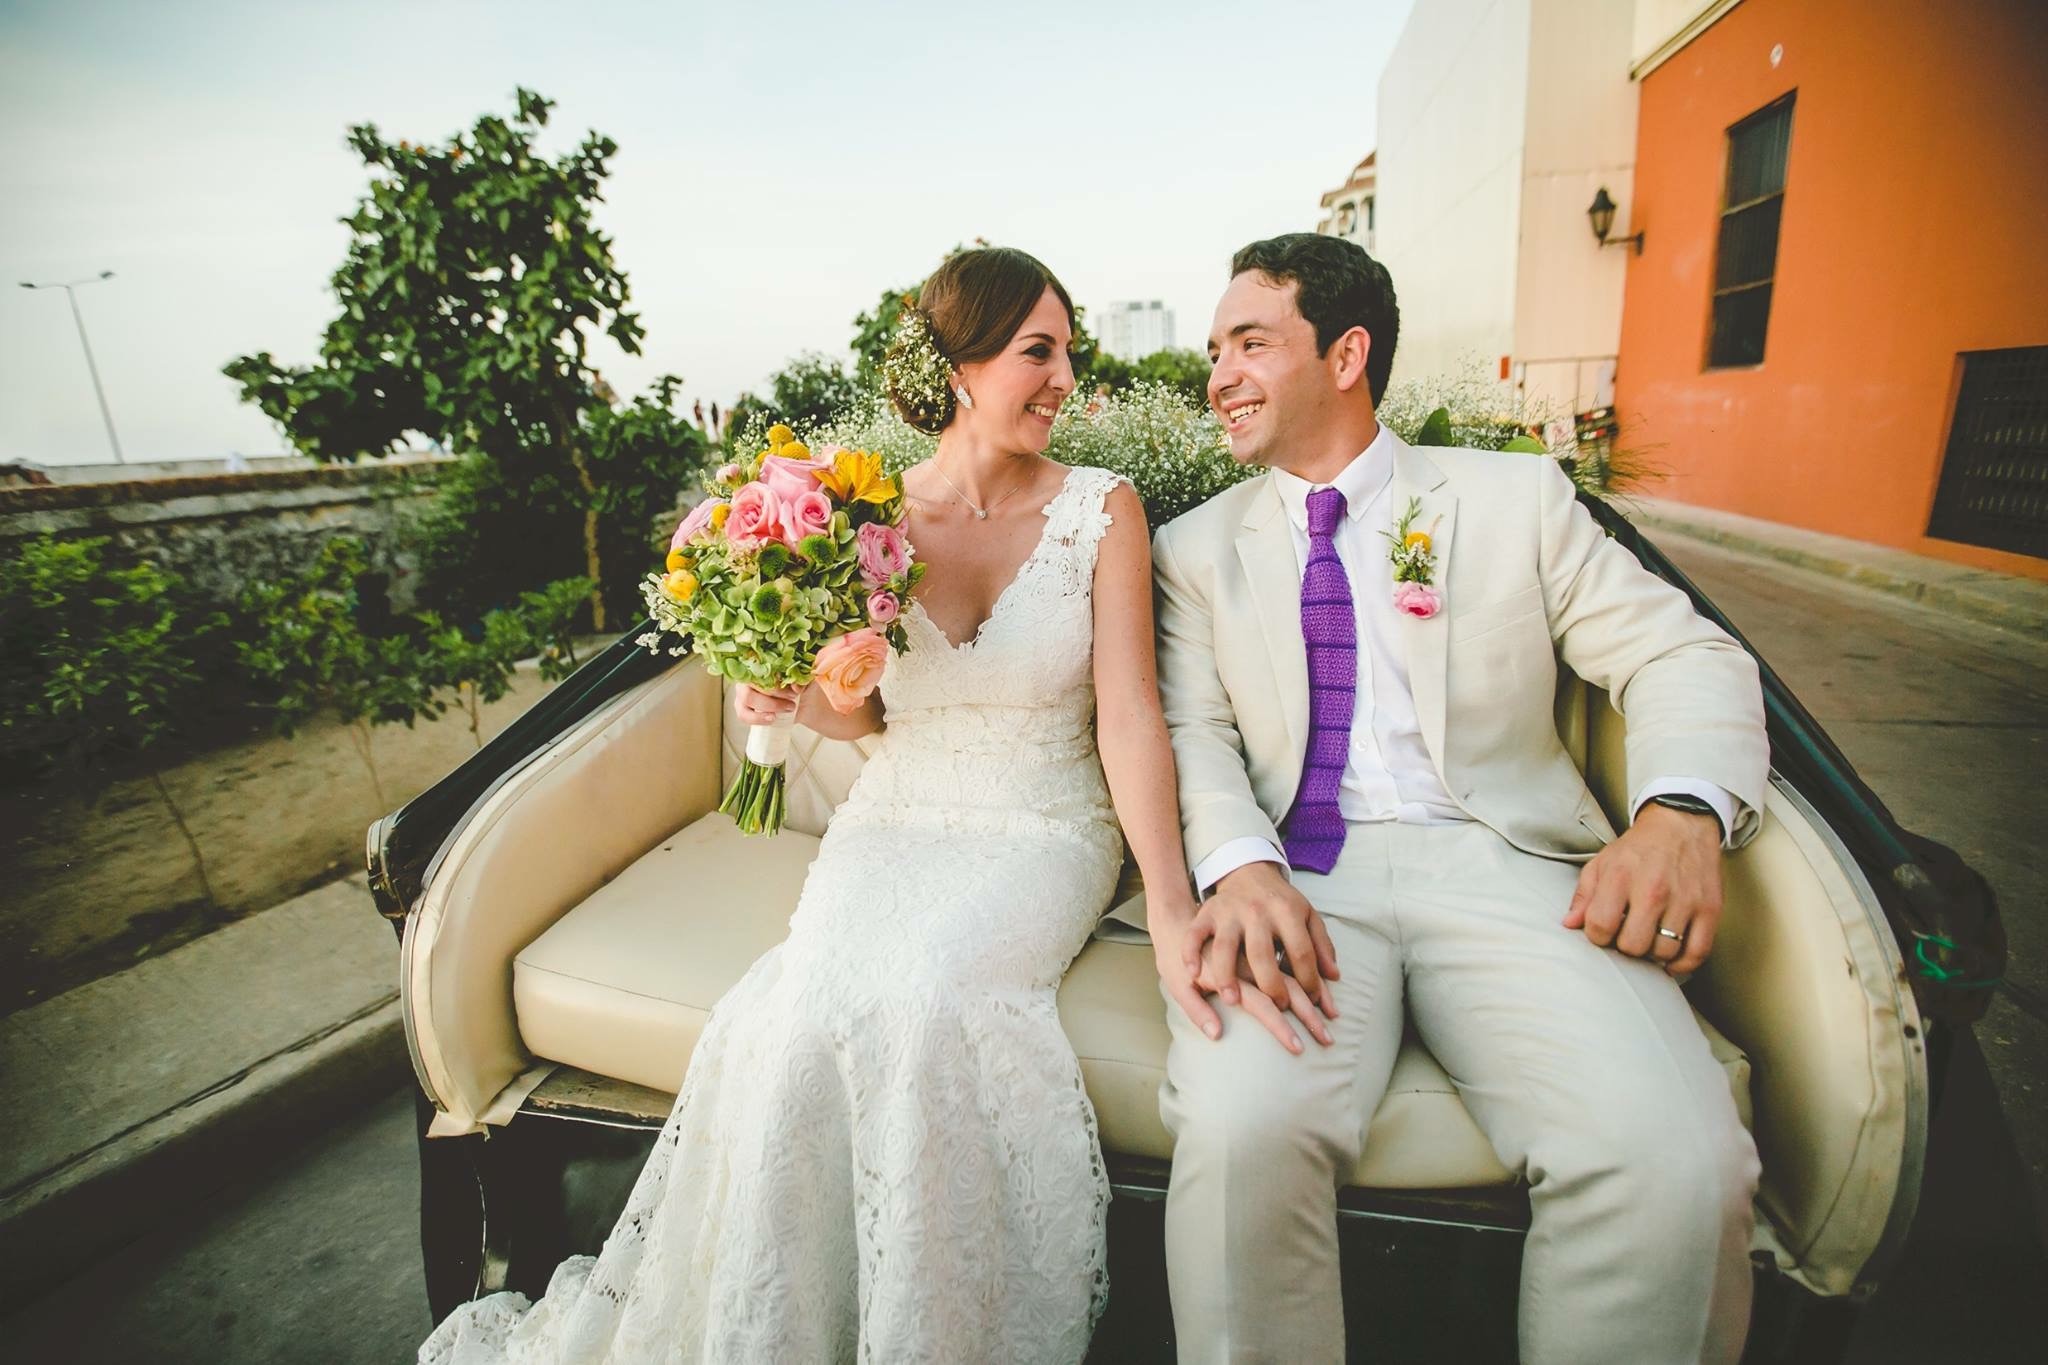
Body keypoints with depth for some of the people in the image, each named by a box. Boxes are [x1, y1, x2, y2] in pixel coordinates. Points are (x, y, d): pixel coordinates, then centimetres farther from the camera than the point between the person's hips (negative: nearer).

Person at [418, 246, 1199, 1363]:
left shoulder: (1103, 510, -3)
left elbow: (1129, 714, -10)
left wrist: (1177, 911, -18)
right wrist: (794, 695, -11)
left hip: (1042, 832, -1)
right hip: (892, 824, 2)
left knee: (924, 997, -30)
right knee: (807, 1009, -26)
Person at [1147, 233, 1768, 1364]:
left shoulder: (1516, 496, 14)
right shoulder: (1195, 546, 14)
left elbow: (1685, 658, 10)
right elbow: (1192, 730, 3)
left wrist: (1682, 808, -12)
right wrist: (1239, 868, -18)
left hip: (1499, 860, 1)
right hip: (1296, 875, 0)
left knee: (1676, 1162, -24)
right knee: (1241, 1129, -28)